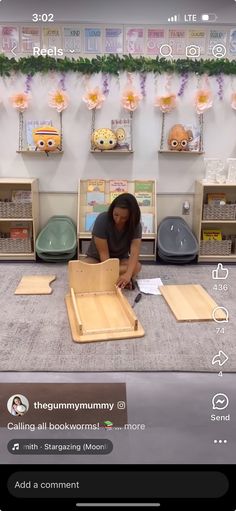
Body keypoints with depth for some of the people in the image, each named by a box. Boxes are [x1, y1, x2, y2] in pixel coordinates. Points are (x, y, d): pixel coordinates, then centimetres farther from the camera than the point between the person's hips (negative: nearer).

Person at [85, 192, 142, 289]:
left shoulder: (136, 225, -18)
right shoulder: (102, 220, -26)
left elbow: (134, 250, -30)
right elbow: (103, 252, -27)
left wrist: (128, 274, -48)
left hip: (120, 259, 2)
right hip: (97, 258, -1)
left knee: (137, 266, -31)